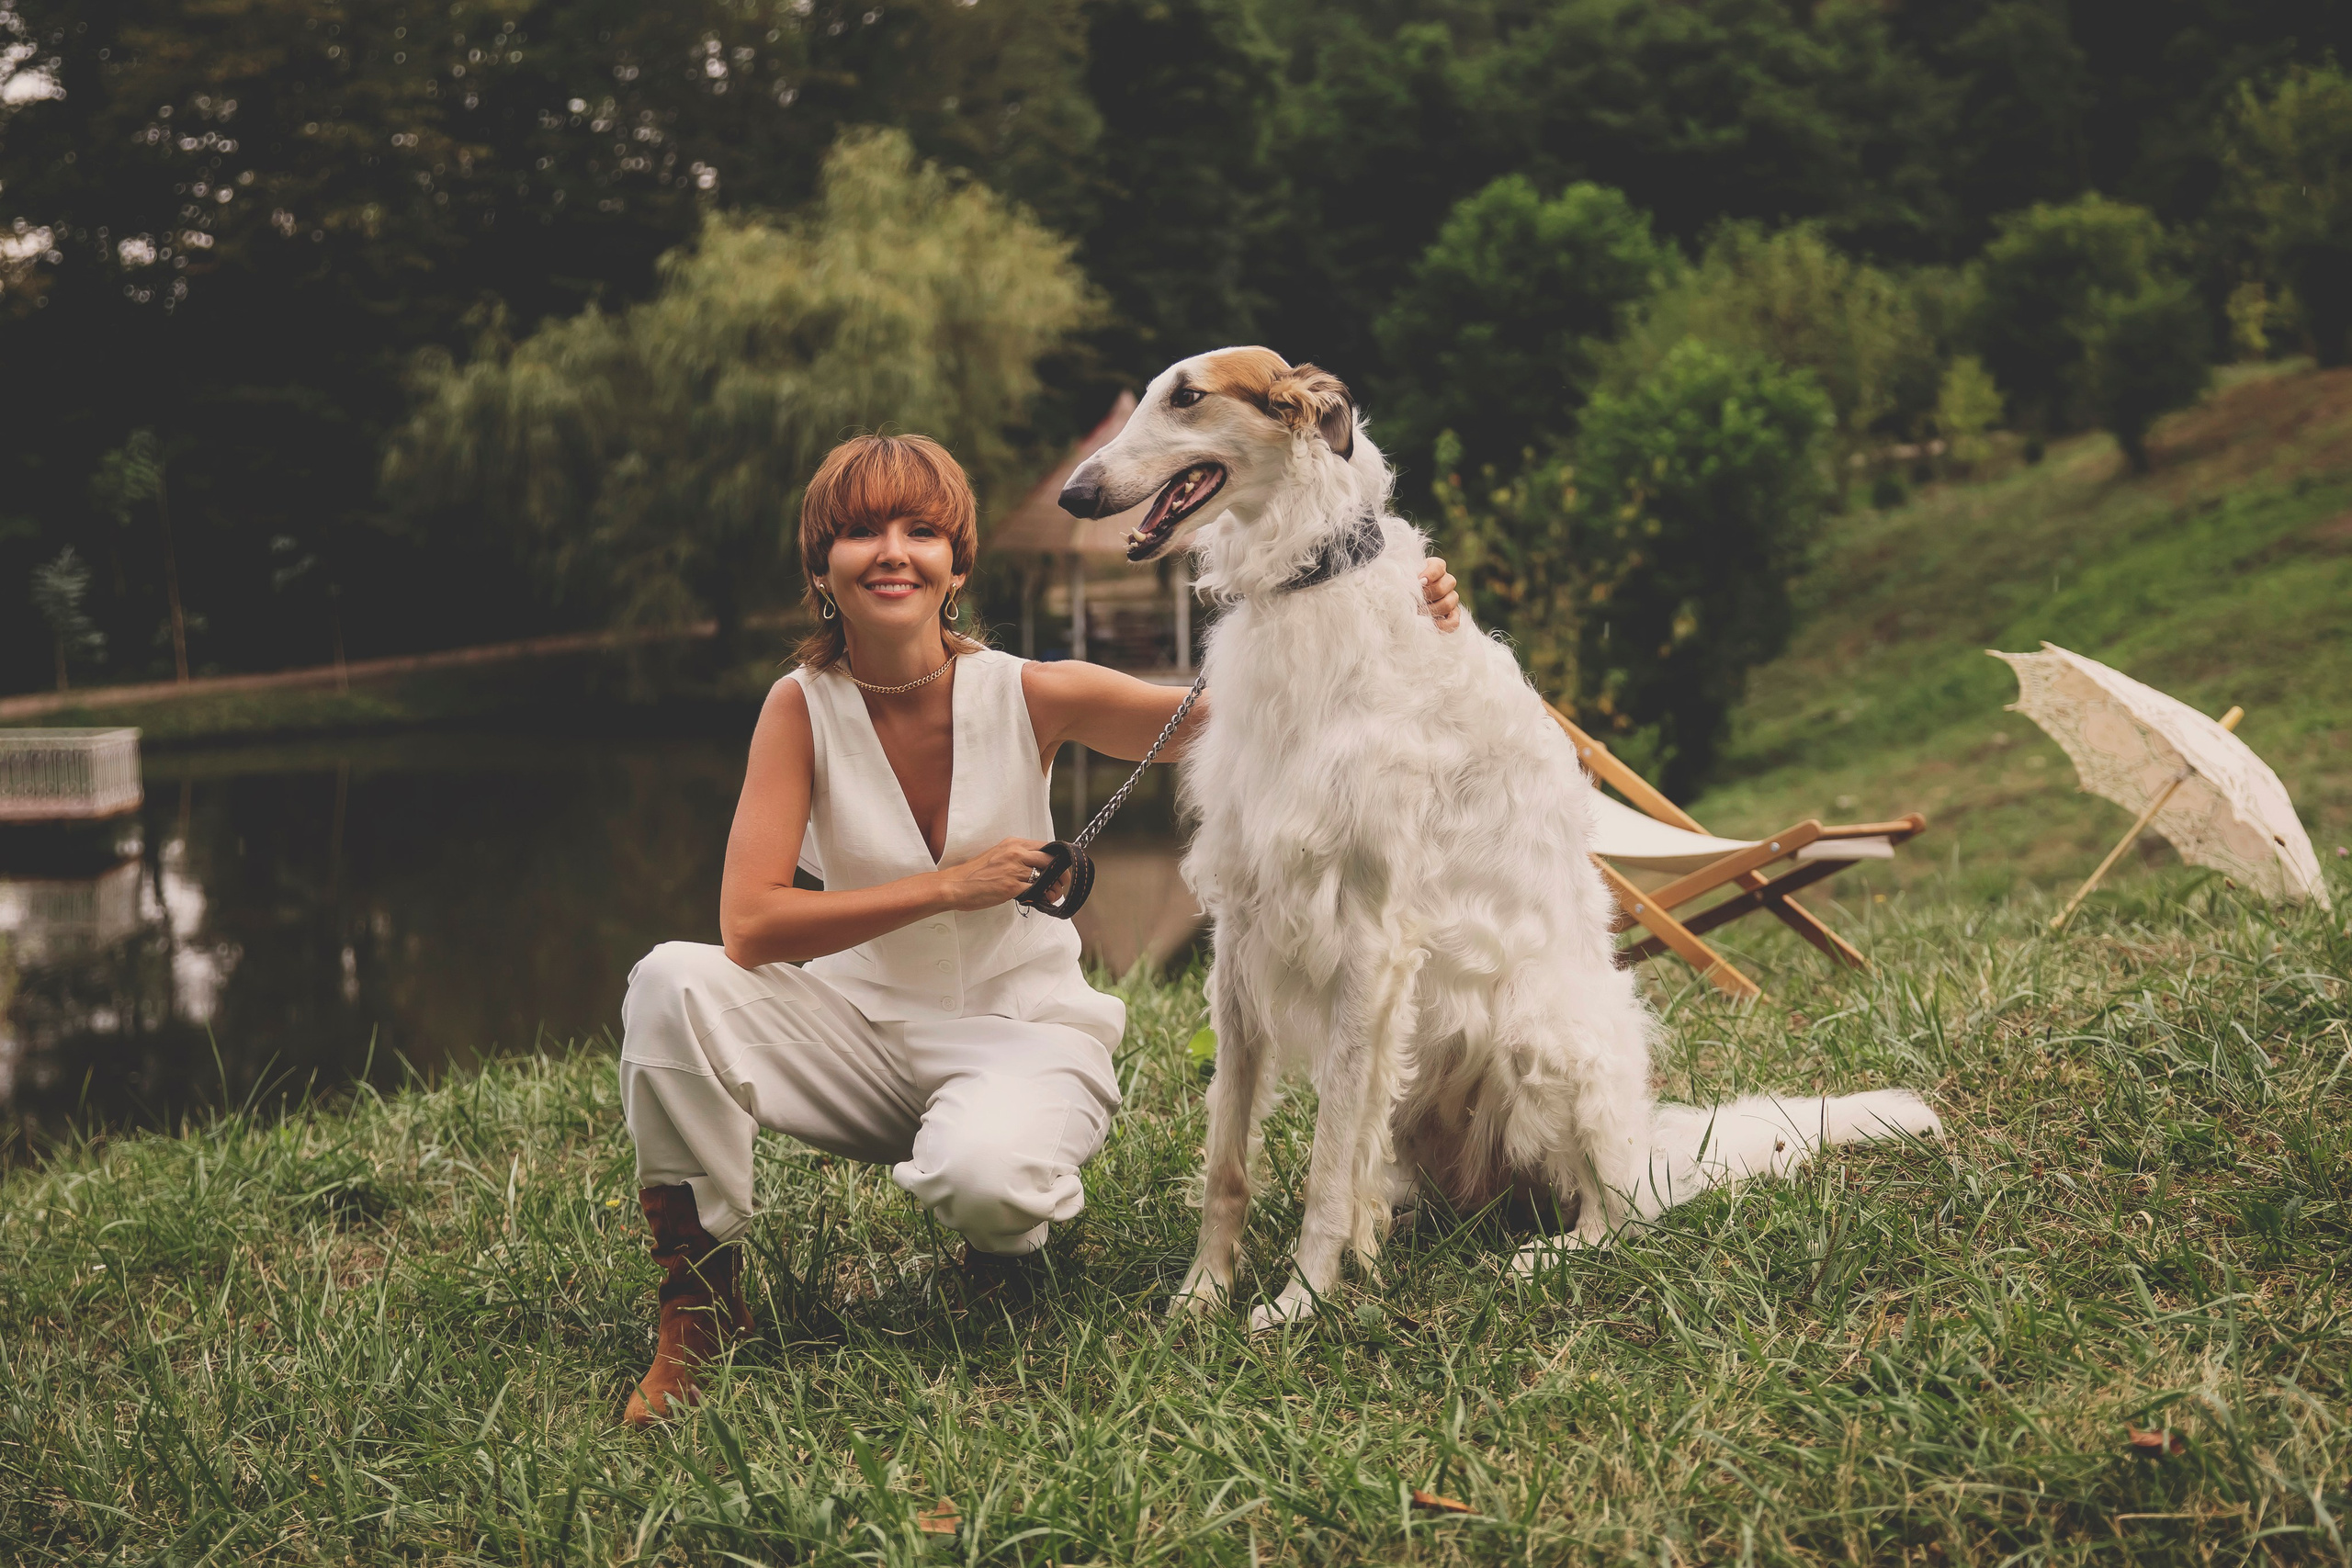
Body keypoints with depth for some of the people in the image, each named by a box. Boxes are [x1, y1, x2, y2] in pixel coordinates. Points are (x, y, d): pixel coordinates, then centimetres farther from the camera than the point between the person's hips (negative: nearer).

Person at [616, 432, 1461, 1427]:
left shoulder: (1029, 696, -10)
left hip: (1022, 1029, -2)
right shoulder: (803, 709, -8)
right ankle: (700, 1299, -9)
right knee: (671, 984, -25)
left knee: (981, 1174, -37)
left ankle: (1007, 1242, 5)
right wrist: (948, 886, -19)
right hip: (865, 1030, 2)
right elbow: (749, 924, -15)